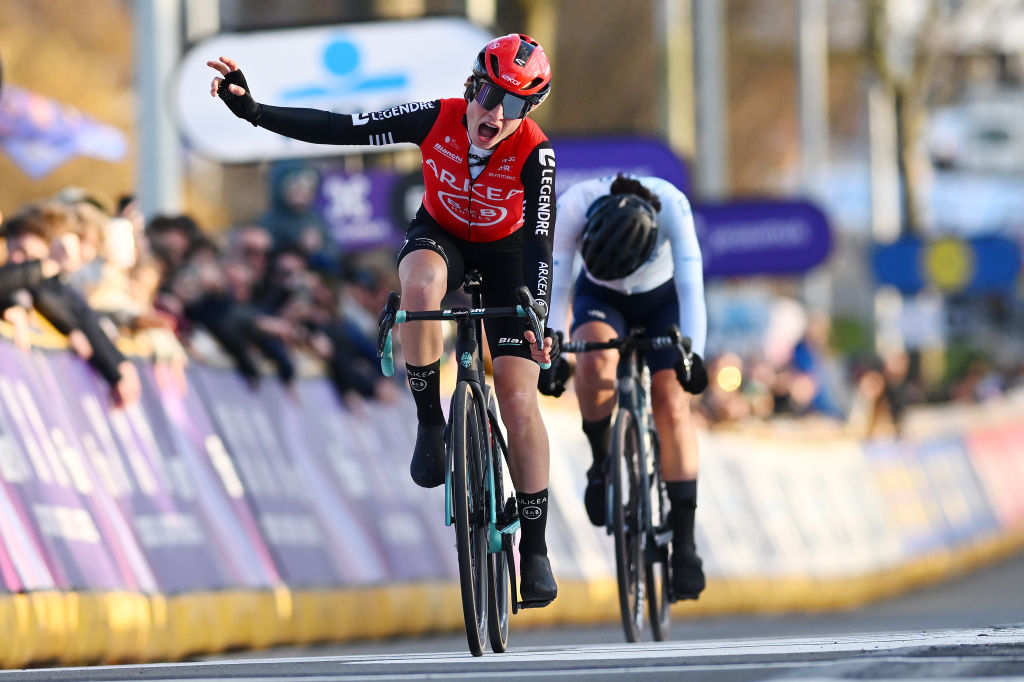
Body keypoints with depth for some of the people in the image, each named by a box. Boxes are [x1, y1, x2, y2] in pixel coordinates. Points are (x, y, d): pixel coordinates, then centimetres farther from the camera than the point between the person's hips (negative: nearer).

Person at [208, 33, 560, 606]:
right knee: (420, 288, -39)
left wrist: (538, 318, -43)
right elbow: (337, 130, -24)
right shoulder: (436, 120, -27)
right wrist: (252, 110, -32)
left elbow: (539, 237, -31)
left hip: (504, 255, -1)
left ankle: (535, 548, 1)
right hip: (439, 237, 1)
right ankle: (430, 421, -20)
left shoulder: (533, 152, -30)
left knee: (520, 402, -12)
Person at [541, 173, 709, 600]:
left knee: (672, 402, -18)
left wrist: (691, 353, -49)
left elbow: (691, 284, -38)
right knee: (595, 363, -34)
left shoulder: (671, 206, -36)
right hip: (600, 299, 0)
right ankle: (602, 464, -9)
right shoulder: (573, 205, -33)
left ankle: (684, 544, -16)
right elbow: (556, 285, -28)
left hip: (661, 298, 0)